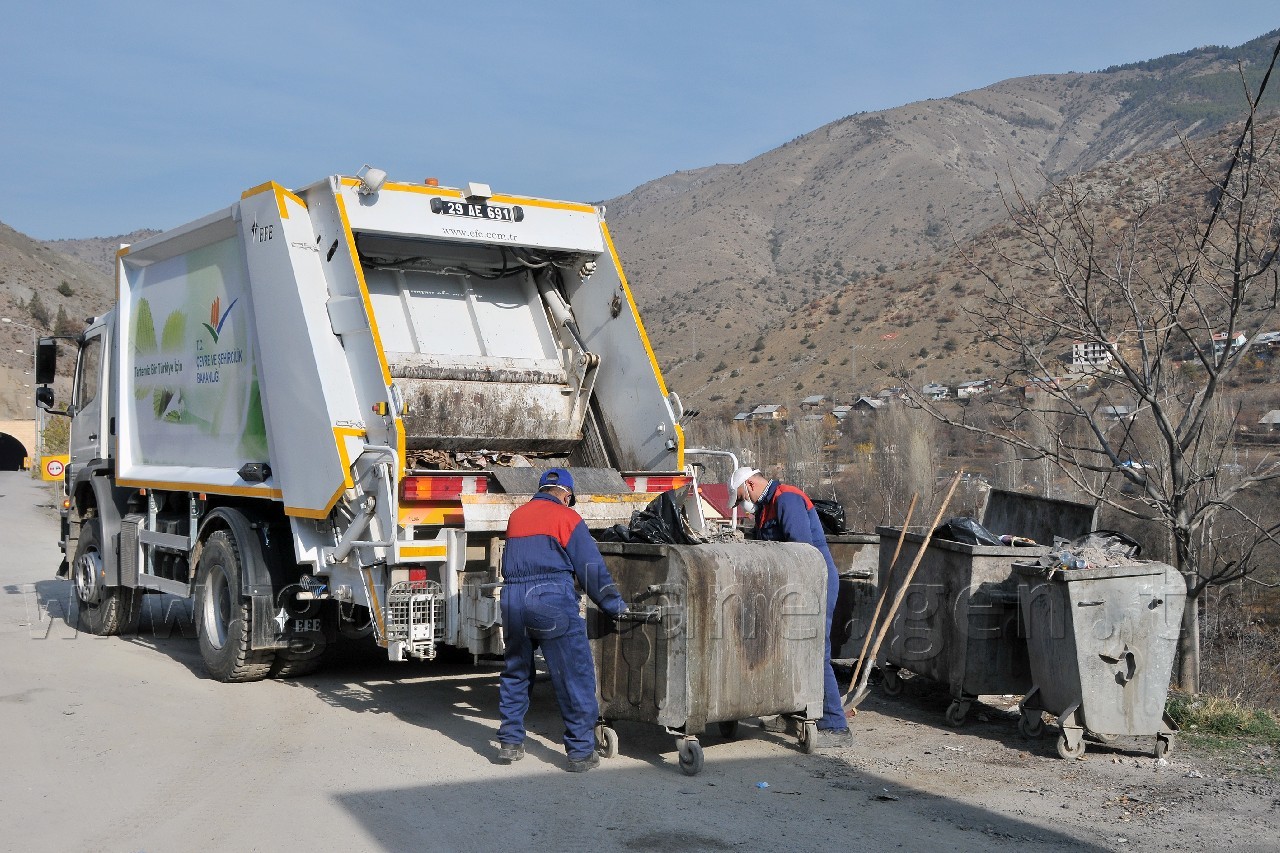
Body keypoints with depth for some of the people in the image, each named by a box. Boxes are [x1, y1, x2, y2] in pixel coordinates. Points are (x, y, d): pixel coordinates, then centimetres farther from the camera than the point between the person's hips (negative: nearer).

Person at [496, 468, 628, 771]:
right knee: (575, 676, 0)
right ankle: (581, 751, 1)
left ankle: (510, 742, 23)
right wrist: (616, 606, 7)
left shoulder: (516, 516, 20)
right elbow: (592, 569, 0)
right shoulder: (567, 518, 3)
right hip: (552, 600, -6)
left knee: (515, 672, 20)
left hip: (512, 599, 6)